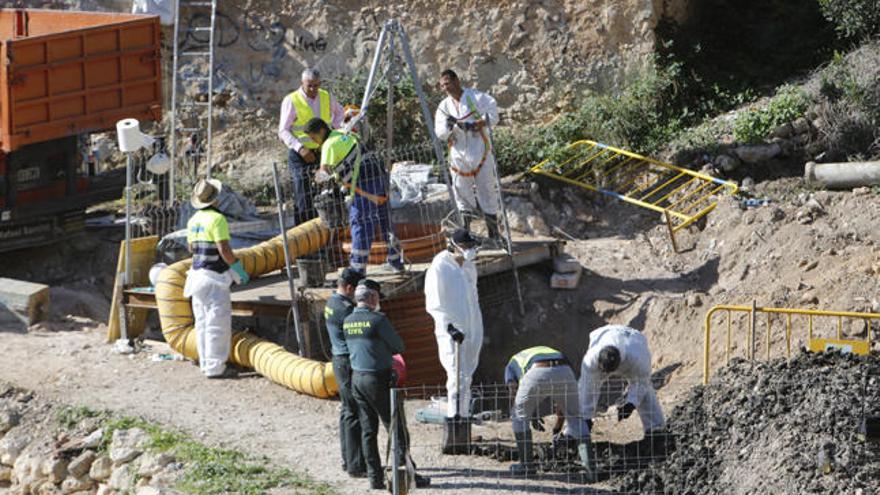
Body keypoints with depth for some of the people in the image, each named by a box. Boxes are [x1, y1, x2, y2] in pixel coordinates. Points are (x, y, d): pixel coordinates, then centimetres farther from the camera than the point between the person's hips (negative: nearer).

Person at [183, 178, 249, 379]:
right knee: (218, 323, -5)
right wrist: (239, 270, -10)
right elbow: (224, 250, -20)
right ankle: (215, 367, -6)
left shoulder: (193, 220, 9)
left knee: (203, 321, 13)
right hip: (214, 277, -8)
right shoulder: (217, 219, -16)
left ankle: (206, 363, 19)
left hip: (197, 272, 8)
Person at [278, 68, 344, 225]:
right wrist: (300, 148, -22)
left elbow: (339, 113, 27)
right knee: (303, 200, -7)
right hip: (300, 155, -5)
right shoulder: (291, 101, -8)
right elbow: (283, 131, -9)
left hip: (323, 152, 5)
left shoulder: (327, 97, 6)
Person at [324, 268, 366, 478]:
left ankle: (348, 460, 26)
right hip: (350, 363, -11)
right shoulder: (345, 308, -20)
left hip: (340, 360, 11)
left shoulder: (331, 302, 12)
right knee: (354, 413, -7)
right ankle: (356, 465, -6)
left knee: (347, 410, 18)